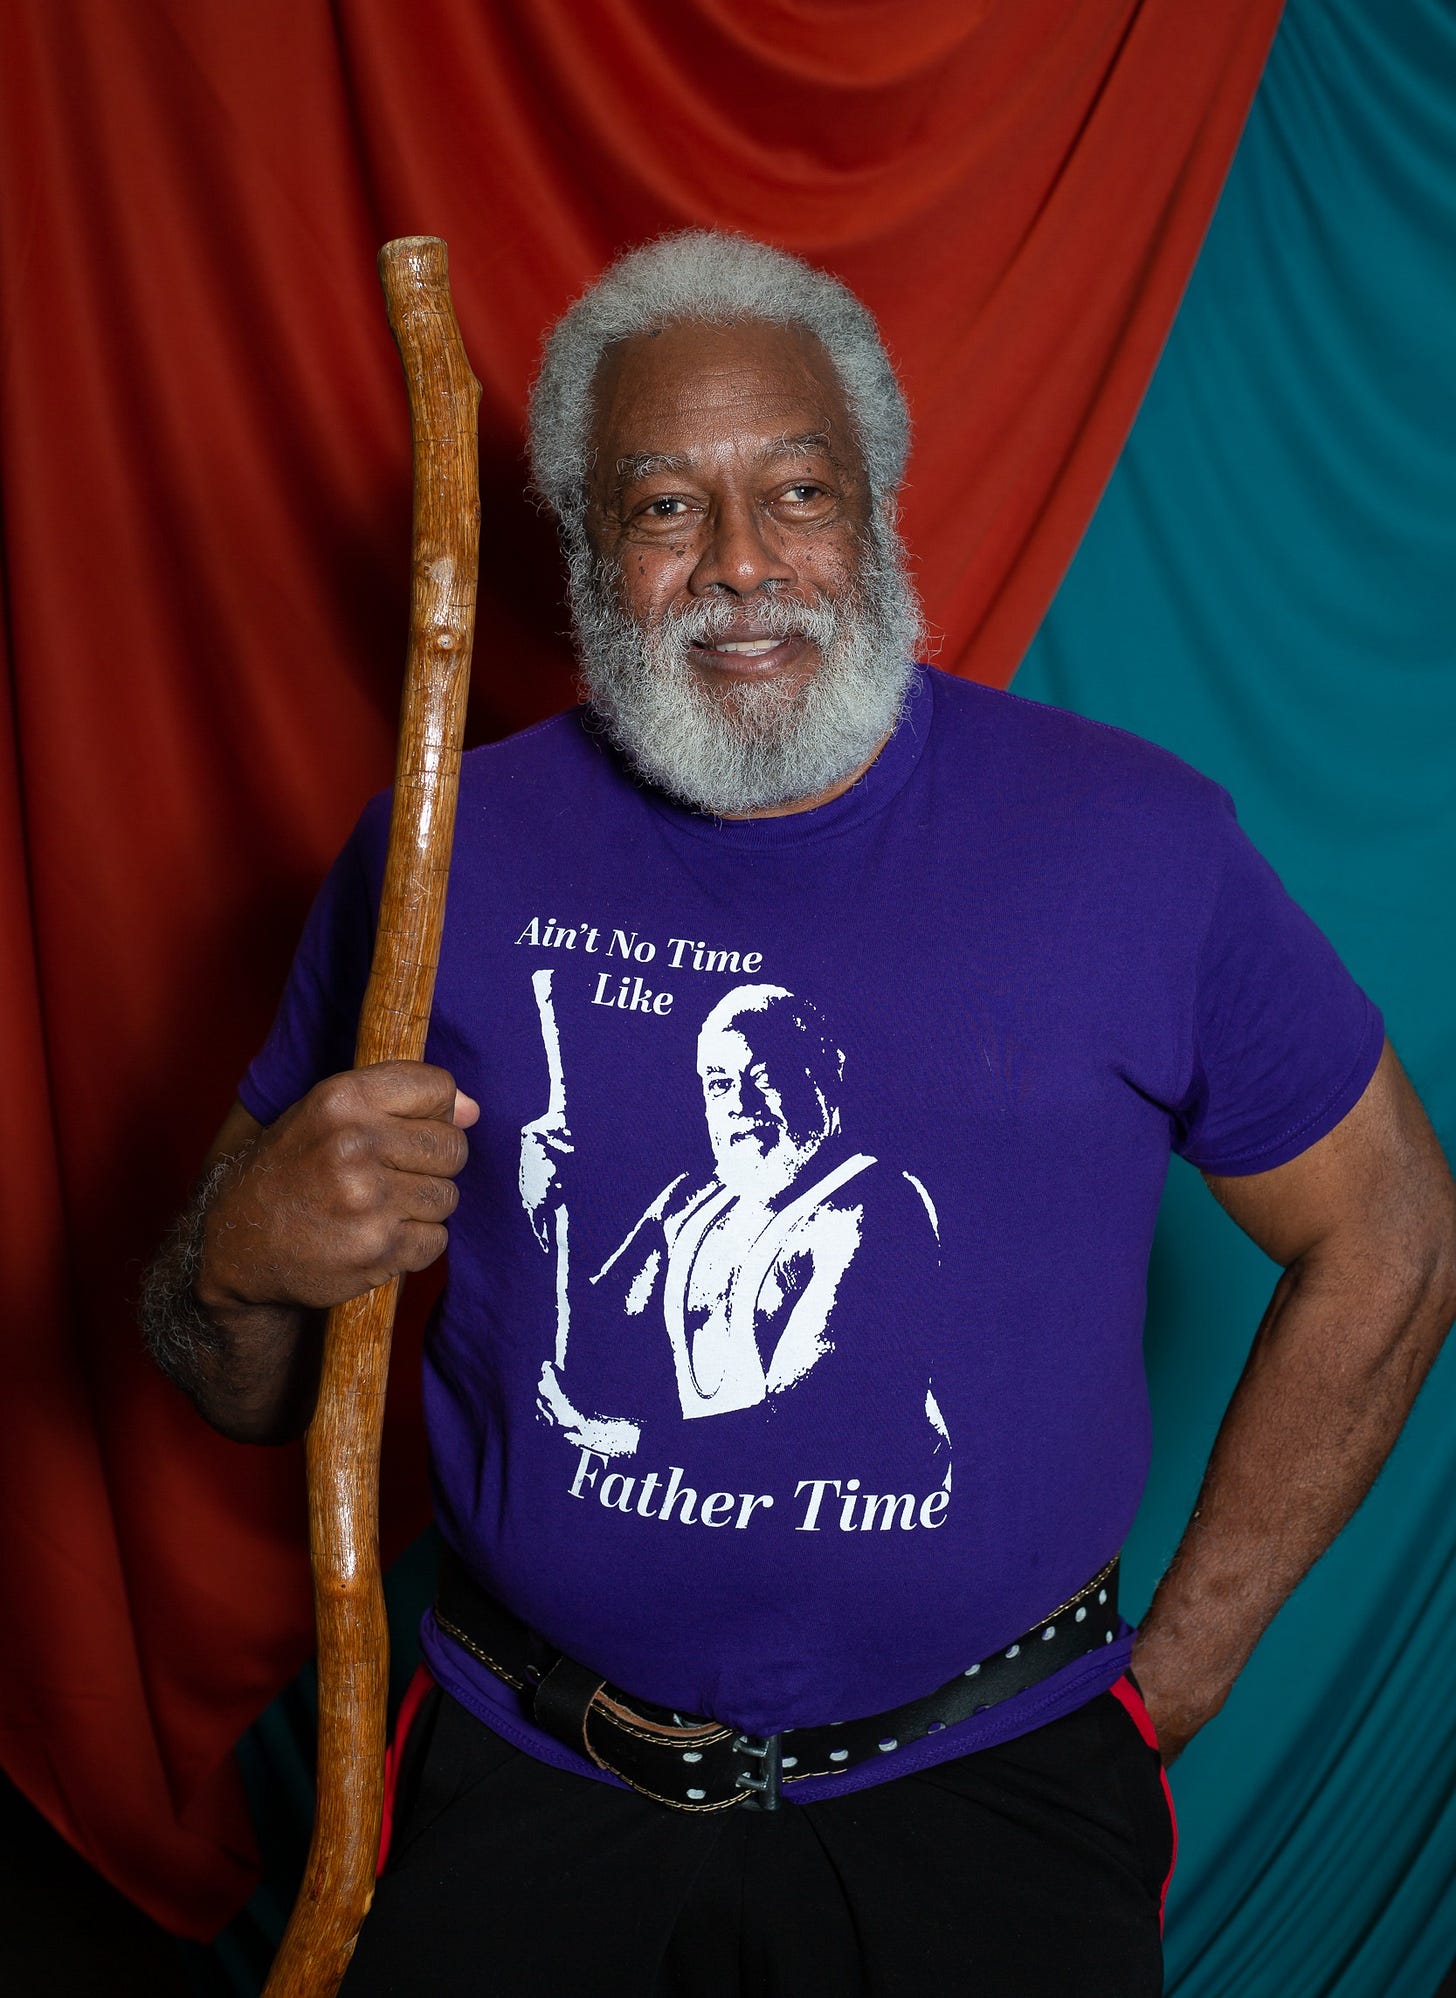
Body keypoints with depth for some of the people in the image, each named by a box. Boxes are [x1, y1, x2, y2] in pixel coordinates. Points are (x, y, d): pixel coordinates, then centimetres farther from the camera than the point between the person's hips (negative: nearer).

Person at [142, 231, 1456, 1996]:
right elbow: (250, 1394, 4)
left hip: (990, 1784, 0)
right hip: (533, 1785, 1)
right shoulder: (447, 853, -3)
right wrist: (244, 1262, -20)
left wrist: (1177, 1668, 3)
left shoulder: (1132, 839, -6)